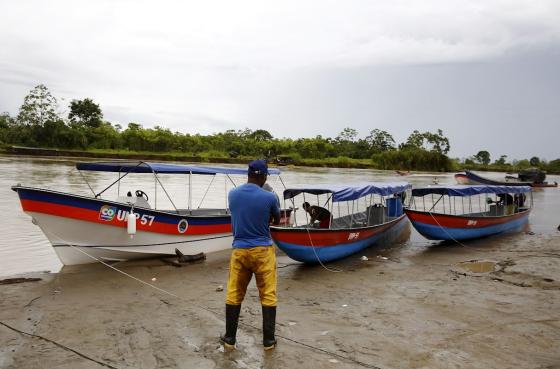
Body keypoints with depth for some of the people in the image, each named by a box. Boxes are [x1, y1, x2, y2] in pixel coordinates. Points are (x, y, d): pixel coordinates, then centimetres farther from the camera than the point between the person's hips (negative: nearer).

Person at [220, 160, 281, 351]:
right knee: (268, 296, 7)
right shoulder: (269, 197, -11)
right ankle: (268, 340, 14)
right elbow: (277, 221, 6)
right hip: (263, 251, -3)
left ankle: (229, 338, 21)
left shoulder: (232, 194, 0)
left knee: (234, 295, 12)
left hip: (239, 250, 3)